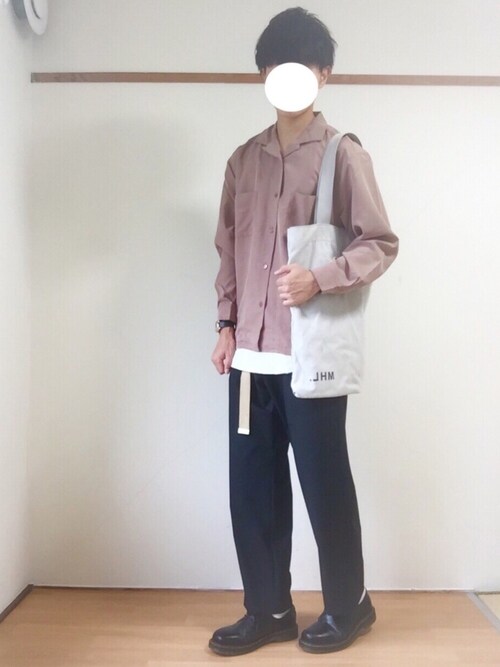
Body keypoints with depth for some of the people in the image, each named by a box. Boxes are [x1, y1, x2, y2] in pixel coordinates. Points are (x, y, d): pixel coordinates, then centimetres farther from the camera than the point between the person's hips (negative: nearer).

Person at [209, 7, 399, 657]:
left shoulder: (344, 154, -1)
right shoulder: (244, 160, 14)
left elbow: (380, 244, -4)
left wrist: (318, 279, -20)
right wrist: (227, 323, 9)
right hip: (252, 354, 5)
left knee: (325, 485, 6)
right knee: (252, 487, 9)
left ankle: (349, 606, 28)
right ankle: (269, 610, 27)